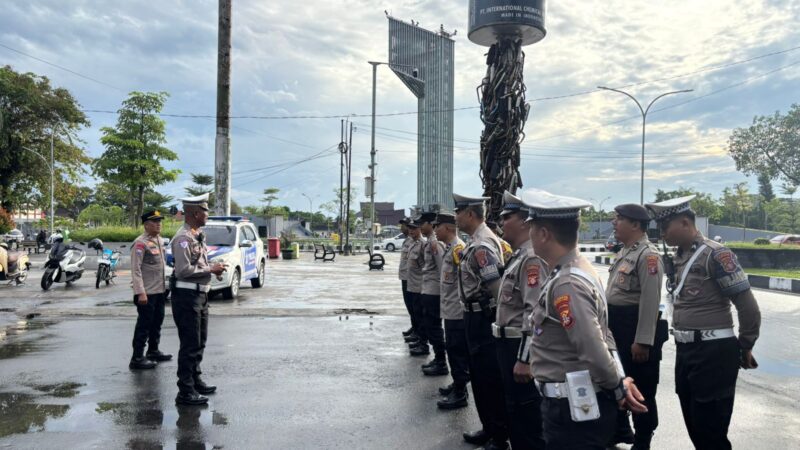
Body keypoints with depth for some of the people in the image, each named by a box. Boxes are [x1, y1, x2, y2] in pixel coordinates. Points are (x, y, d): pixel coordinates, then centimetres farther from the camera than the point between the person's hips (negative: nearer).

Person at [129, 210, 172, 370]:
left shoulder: (159, 240, 12)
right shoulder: (141, 243, -15)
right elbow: (136, 269, -19)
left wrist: (165, 285, 18)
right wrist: (140, 292, -23)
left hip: (160, 291, 9)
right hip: (147, 293, -9)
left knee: (157, 322, 17)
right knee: (144, 325, -3)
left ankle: (153, 351, 31)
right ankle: (137, 358, 4)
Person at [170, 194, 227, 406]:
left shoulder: (198, 235, 14)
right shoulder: (183, 238, -17)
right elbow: (184, 270, -24)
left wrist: (213, 268, 5)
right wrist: (210, 269, -16)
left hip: (200, 294, 10)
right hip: (186, 295, -10)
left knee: (199, 342, 19)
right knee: (190, 345, -5)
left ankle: (195, 380, 33)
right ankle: (185, 392, 2)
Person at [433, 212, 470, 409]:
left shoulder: (458, 248, -17)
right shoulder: (449, 247, 13)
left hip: (457, 310, -10)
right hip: (450, 309, 10)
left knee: (458, 350, -3)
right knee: (453, 349, 18)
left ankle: (460, 393, 5)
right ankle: (458, 384, 30)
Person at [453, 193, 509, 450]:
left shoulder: (481, 246, -21)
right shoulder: (479, 241, 11)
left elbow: (497, 286, -26)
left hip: (483, 319, -10)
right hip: (476, 317, 10)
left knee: (490, 379, 1)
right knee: (479, 377, 18)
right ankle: (489, 429, 31)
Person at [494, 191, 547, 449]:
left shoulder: (532, 258, -19)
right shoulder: (518, 256, 13)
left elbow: (535, 313, -25)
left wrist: (525, 359, -26)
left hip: (520, 347, -10)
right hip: (509, 344, 10)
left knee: (526, 411, 1)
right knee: (514, 408, 19)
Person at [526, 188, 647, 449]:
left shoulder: (566, 284, -24)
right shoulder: (579, 270, 8)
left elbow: (593, 349, -26)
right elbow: (602, 335, 11)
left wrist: (618, 389, -11)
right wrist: (620, 381, 7)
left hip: (573, 408, -9)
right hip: (576, 403, 9)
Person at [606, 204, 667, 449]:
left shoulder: (648, 255, -18)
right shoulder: (625, 252, 12)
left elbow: (650, 301, -23)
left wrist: (642, 341, -24)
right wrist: (608, 326, 20)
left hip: (636, 330, -10)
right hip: (617, 328, 10)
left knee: (641, 389, 5)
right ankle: (620, 430, 37)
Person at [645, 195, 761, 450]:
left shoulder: (715, 254, -14)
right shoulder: (678, 258, 10)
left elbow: (748, 306, -13)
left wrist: (745, 348, -4)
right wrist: (683, 342, 12)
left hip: (713, 352, -8)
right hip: (685, 351, 8)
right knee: (694, 424, 17)